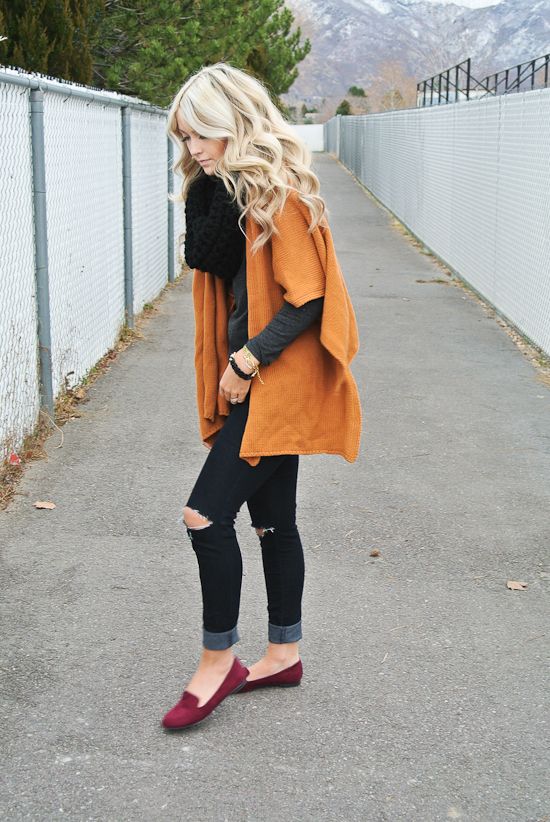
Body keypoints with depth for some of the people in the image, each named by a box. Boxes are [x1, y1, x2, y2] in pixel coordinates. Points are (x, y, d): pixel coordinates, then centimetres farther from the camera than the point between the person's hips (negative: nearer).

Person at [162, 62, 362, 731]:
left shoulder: (279, 194, -16)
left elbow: (308, 299, -19)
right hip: (252, 380, 9)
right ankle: (284, 652, 27)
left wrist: (247, 360, -15)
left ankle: (219, 659, 5)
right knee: (273, 518, 15)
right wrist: (234, 366, 7)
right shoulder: (221, 193, 11)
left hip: (279, 380, -9)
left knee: (206, 514, -11)